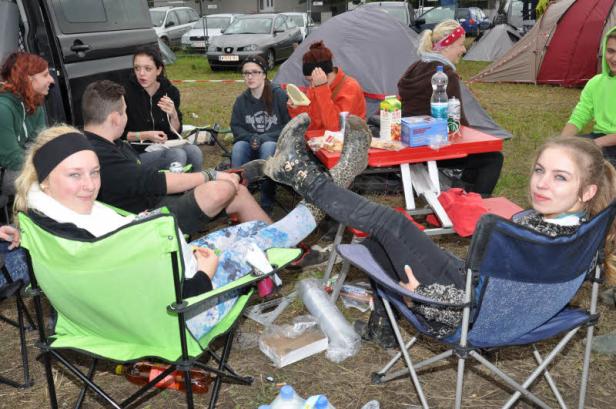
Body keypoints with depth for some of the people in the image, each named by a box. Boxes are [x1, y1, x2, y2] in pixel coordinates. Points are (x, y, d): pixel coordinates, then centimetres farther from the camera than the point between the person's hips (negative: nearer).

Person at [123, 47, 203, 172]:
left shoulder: (170, 91, 2)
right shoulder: (127, 92, -9)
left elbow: (176, 132, 3)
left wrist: (173, 115, -16)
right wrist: (146, 135, -18)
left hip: (166, 146, 4)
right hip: (138, 152, -4)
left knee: (194, 151, -25)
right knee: (177, 155, -30)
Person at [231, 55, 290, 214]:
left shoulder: (279, 95, -8)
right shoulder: (241, 100, 3)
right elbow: (236, 127, 8)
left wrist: (264, 138, -18)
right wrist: (251, 138, -13)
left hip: (275, 143, -3)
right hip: (251, 145, 3)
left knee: (268, 147, -37)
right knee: (238, 147, -30)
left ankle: (267, 205, -32)